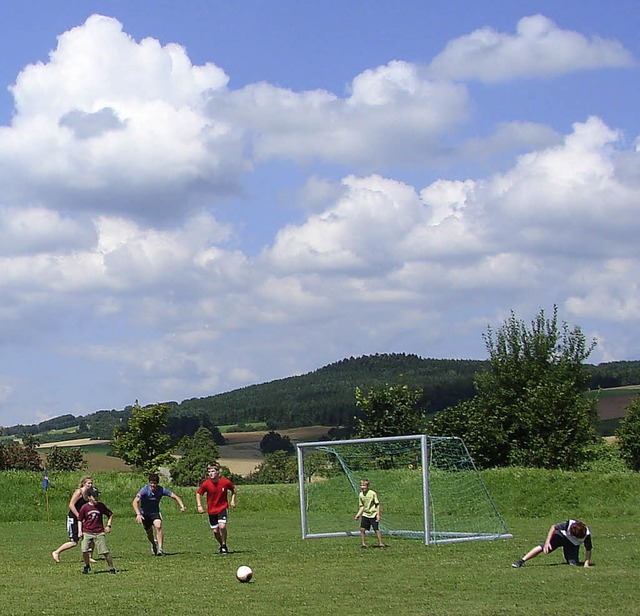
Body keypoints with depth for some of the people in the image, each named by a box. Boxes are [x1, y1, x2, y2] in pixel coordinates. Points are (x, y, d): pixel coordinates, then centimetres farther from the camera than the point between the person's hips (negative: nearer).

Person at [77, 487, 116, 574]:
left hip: (99, 533, 0)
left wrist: (108, 525, 5)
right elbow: (80, 520, 7)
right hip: (87, 533, 0)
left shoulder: (101, 506, 0)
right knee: (85, 550, -13)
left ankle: (111, 567, 7)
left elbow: (110, 514, 14)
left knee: (105, 551, -6)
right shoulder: (84, 507, -3)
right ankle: (87, 565, 12)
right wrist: (80, 531, -3)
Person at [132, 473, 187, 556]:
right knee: (149, 533, 8)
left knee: (158, 526, -26)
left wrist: (182, 506, -25)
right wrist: (138, 514, -46)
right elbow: (135, 502, -32)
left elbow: (174, 496, -10)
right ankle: (153, 544, 42)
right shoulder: (145, 490, -24)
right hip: (144, 514, 0)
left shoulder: (161, 490, -18)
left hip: (155, 512, 0)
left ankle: (160, 548, -28)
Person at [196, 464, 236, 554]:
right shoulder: (206, 484, -11)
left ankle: (224, 546, -1)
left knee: (222, 526, -22)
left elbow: (233, 489, 10)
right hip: (211, 510, 2)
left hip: (223, 508, -2)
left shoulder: (226, 482, -11)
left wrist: (233, 500, 1)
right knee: (215, 531, 3)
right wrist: (199, 506, -5)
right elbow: (198, 493, 4)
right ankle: (222, 546, 29)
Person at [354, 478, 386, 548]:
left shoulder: (372, 493, -12)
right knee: (362, 529, -4)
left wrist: (378, 514, -13)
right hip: (365, 514, 5)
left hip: (373, 514, -5)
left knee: (377, 529, -2)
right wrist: (358, 514, 3)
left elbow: (377, 504, -7)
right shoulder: (361, 495, 4)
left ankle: (381, 543, 8)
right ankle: (363, 544, 5)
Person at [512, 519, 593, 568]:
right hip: (561, 535, -2)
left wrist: (587, 563, -26)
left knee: (573, 563, -19)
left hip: (572, 545, 2)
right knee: (543, 547, -23)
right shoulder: (568, 525, -35)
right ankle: (521, 561, -20)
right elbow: (554, 527, -21)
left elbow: (588, 549, -19)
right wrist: (548, 541, -25)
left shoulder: (586, 535, -32)